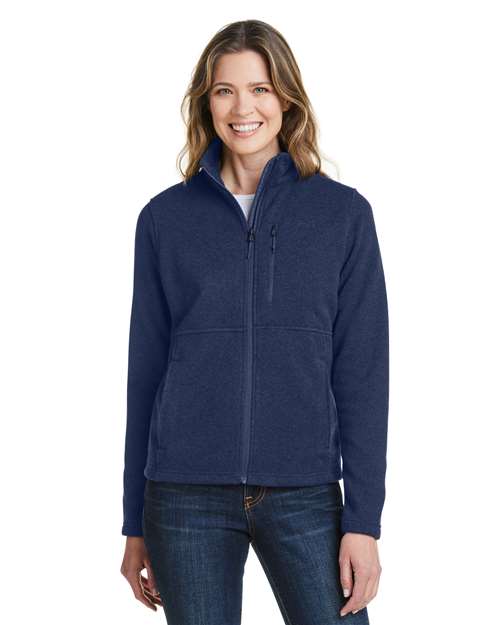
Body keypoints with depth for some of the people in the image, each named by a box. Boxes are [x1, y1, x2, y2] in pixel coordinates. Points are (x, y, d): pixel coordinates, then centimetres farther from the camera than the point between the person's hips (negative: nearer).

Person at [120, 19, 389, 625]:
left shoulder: (343, 212, 2)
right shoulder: (166, 217, 5)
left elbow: (362, 372, 1)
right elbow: (145, 368, 8)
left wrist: (363, 520, -5)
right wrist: (135, 525, 9)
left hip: (304, 496, 0)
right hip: (186, 499, 1)